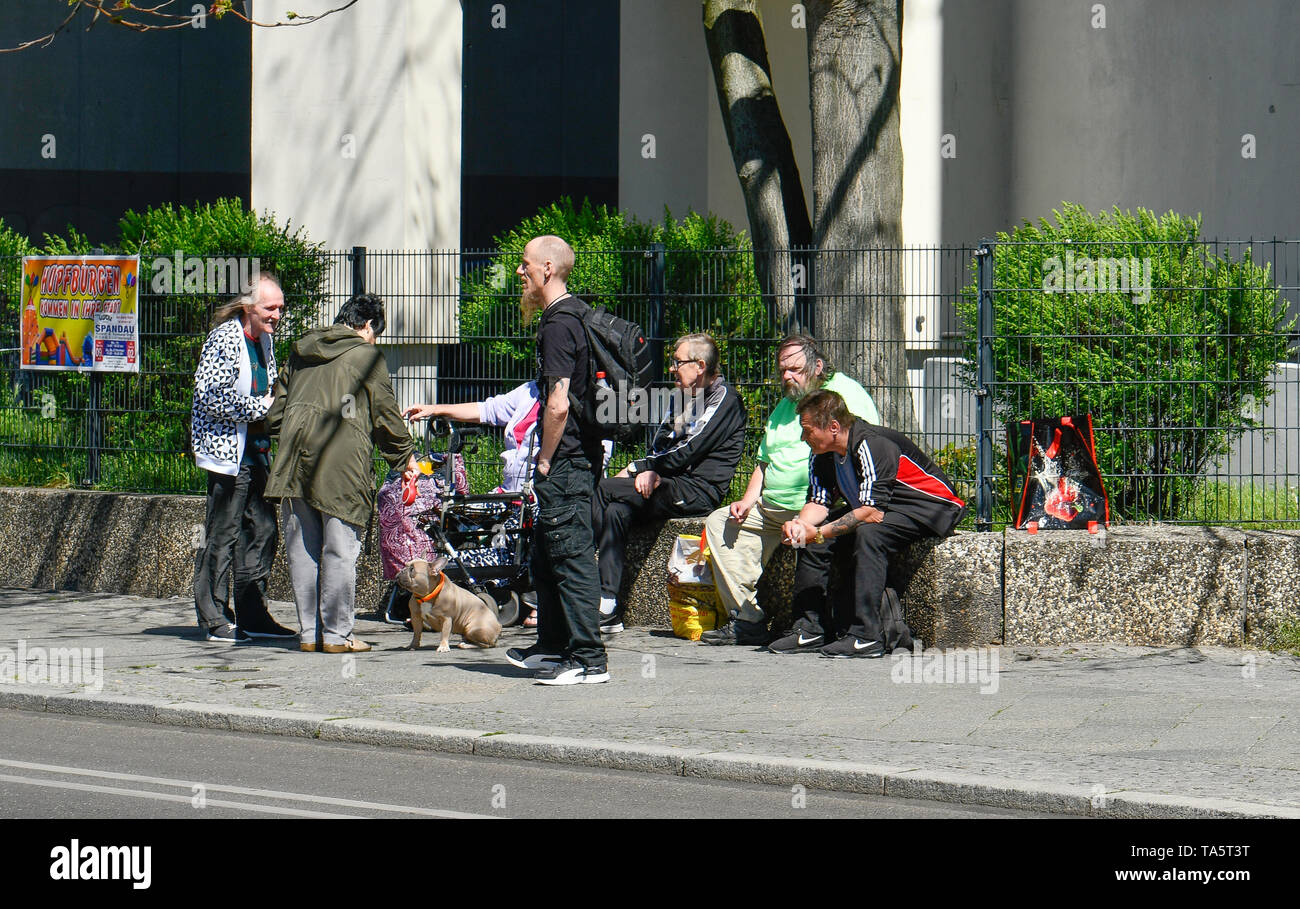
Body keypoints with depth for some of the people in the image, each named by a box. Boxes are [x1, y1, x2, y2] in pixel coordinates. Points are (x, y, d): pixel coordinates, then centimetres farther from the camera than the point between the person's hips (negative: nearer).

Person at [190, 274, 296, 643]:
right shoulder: (224, 339, -14)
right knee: (222, 536, -4)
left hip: (256, 453, 9)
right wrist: (262, 407, -16)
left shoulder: (263, 339, 14)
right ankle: (214, 619, 3)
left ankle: (253, 615, 17)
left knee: (262, 531, 9)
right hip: (227, 451, -9)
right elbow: (212, 396, -22)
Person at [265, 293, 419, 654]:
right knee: (340, 551, -2)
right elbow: (385, 414, 3)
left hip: (294, 461, 5)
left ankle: (309, 633, 10)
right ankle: (336, 634, -2)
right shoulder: (366, 355, 2)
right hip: (342, 464, -5)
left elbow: (276, 414, 21)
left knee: (302, 550, 8)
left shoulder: (301, 352, 19)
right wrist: (406, 456, 15)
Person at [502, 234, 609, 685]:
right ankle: (552, 648, 29)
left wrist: (546, 460, -13)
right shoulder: (577, 313, 15)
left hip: (564, 462, -10)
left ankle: (589, 659, -8)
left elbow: (558, 404, -23)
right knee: (546, 556, 19)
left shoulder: (558, 324, -17)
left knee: (571, 554, -8)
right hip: (580, 457, 10)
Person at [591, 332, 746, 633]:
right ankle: (608, 608, -29)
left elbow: (686, 453, -13)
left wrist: (636, 468, -7)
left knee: (603, 490, -21)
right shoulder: (679, 398, 24)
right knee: (616, 511, -22)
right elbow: (659, 447, 18)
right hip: (671, 487, 8)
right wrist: (650, 472, -6)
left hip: (697, 492, -8)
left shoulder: (724, 398, -5)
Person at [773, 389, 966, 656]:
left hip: (929, 509, -9)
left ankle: (867, 635, -36)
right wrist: (799, 524, -23)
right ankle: (811, 628, 0)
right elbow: (818, 503, -1)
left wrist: (819, 533, -32)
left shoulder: (872, 445, -28)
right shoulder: (822, 456, 0)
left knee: (868, 533, -35)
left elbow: (872, 513, -33)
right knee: (811, 537, -3)